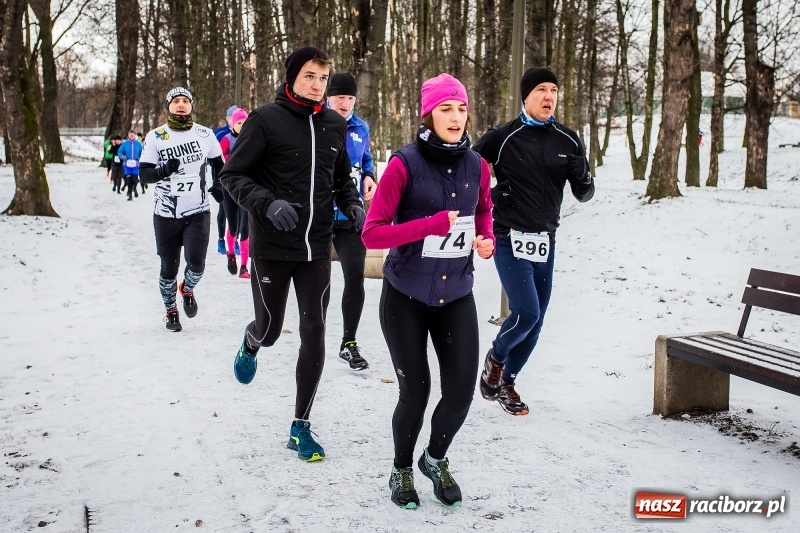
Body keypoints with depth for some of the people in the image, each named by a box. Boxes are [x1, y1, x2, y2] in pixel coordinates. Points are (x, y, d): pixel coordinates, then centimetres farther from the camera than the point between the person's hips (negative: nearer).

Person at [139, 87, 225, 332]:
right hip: (166, 214, 0)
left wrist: (218, 185, 2)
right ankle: (171, 311, 30)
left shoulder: (205, 134, 1)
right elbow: (144, 173, -5)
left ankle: (187, 289, 24)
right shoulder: (155, 137, -3)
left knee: (196, 263, -12)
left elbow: (218, 162, 18)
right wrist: (163, 170, -25)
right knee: (169, 267, 8)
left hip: (198, 212, 0)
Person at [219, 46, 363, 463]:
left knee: (314, 334, 1)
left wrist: (353, 206, -3)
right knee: (270, 330, 8)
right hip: (271, 245, -3)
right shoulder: (266, 120, -8)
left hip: (316, 248, 4)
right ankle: (250, 344, 49)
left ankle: (301, 427, 14)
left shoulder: (335, 125, 6)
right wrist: (268, 203, -23)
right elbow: (232, 174, -8)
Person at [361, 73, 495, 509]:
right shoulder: (405, 164, -14)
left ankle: (436, 459, 32)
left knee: (461, 391, 1)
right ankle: (402, 469, 31)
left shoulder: (477, 166, 0)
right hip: (406, 296, -4)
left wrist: (487, 240, 0)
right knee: (415, 393, 2)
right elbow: (371, 233, -16)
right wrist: (432, 225, -25)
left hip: (456, 294, 4)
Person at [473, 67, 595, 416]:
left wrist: (583, 180, -15)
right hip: (510, 240, -4)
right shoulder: (503, 137, -6)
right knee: (526, 312, -16)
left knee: (535, 322, 8)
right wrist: (493, 194, -9)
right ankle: (495, 358, 14)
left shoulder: (567, 141, 5)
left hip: (545, 242, 5)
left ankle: (506, 382, 27)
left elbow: (584, 194, 6)